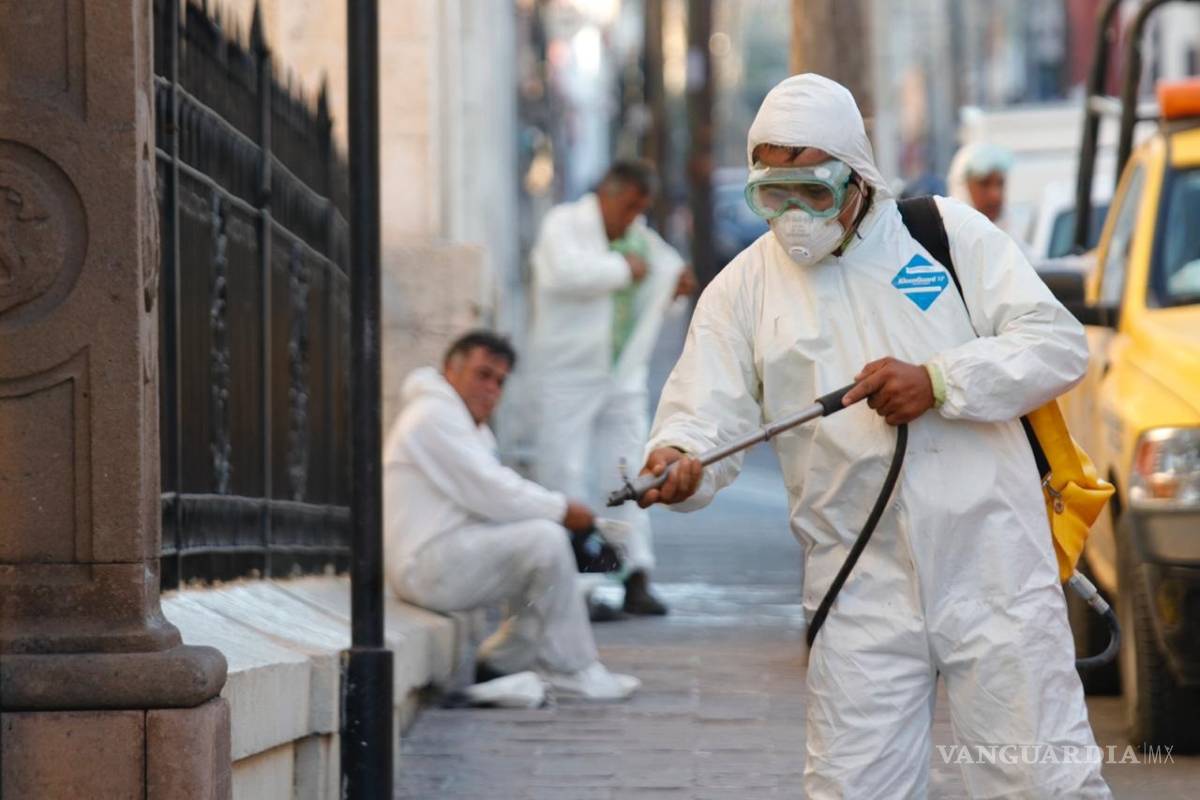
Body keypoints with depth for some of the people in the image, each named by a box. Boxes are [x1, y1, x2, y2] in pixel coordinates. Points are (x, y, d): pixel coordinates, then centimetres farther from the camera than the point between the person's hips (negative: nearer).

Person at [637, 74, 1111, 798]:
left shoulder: (951, 234, 4)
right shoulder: (743, 289, 7)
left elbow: (1060, 345, -1)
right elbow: (706, 412, -2)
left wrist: (939, 382, -15)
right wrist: (677, 458, -26)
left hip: (996, 575, -1)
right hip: (864, 594, 2)